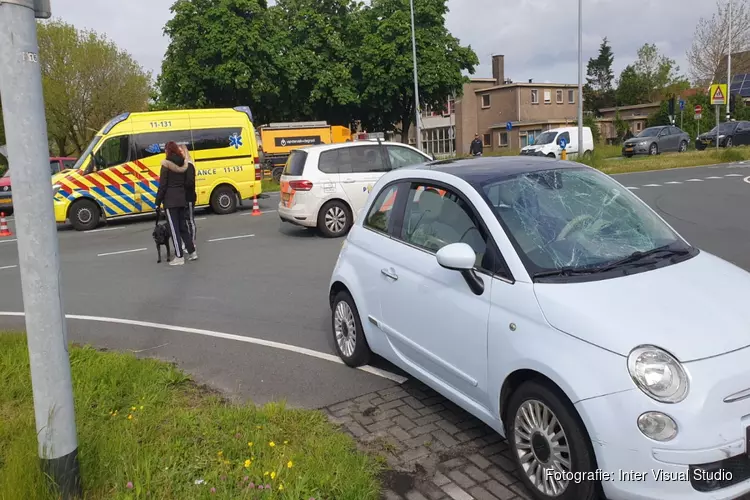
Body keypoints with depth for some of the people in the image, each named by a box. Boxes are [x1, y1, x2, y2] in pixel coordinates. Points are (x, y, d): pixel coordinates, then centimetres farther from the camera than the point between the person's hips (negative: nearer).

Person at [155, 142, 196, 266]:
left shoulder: (166, 165, -10)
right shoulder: (183, 164, 9)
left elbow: (162, 185, -11)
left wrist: (158, 202, -5)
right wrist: (185, 198, 12)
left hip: (170, 200, -6)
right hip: (181, 199, 6)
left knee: (174, 228, -2)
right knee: (183, 226, 15)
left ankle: (179, 257, -1)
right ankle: (192, 252, 18)